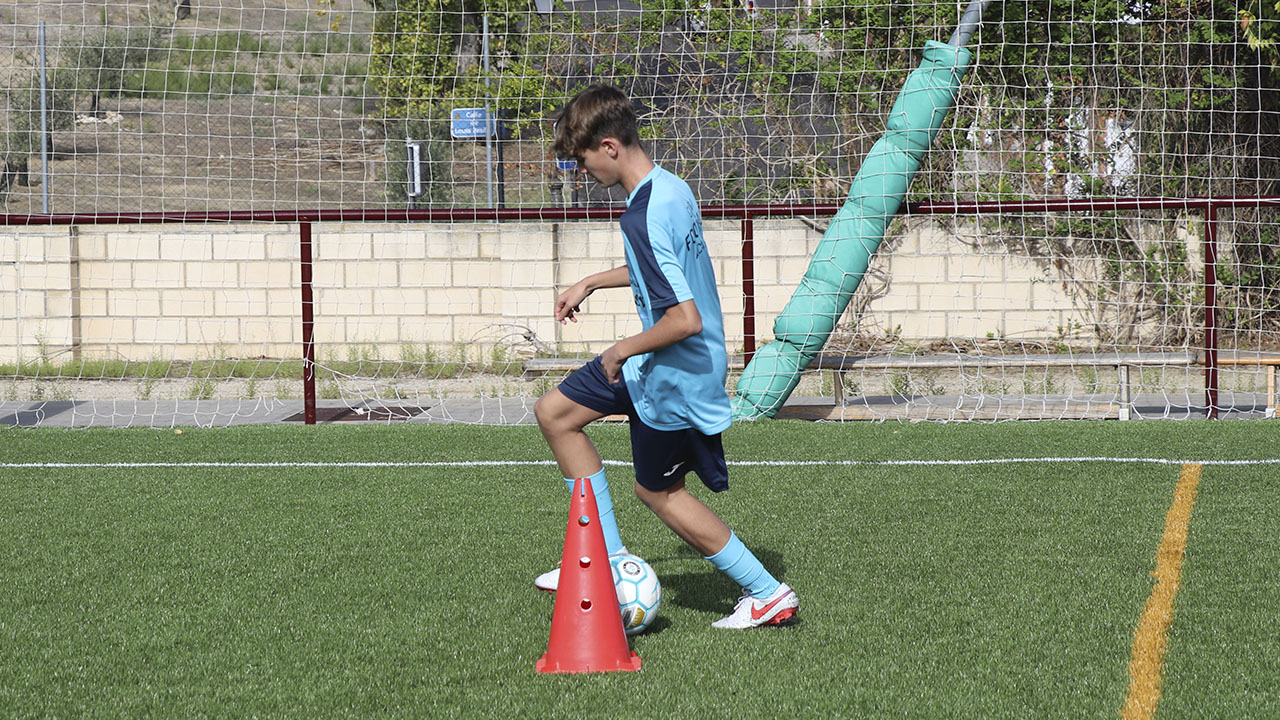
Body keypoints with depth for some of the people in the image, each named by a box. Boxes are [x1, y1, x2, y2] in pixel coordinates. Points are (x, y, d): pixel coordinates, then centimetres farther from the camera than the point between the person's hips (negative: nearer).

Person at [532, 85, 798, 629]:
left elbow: (686, 319, -33)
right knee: (554, 413, 16)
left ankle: (767, 594, 19)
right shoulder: (672, 187, 1)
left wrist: (622, 352, -19)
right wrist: (591, 283, 24)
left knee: (657, 490, 10)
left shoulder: (642, 219, -29)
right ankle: (607, 556, 20)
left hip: (674, 378, -9)